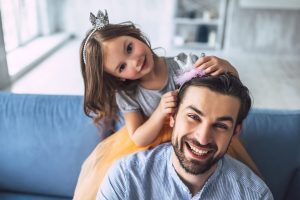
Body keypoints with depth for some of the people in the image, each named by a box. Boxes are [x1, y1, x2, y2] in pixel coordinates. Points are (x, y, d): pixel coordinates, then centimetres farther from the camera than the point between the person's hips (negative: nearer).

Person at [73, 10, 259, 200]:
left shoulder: (184, 63, -21)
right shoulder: (126, 95, -17)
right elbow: (139, 139, -15)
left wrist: (224, 66, -35)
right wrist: (160, 113, -34)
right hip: (152, 142, 1)